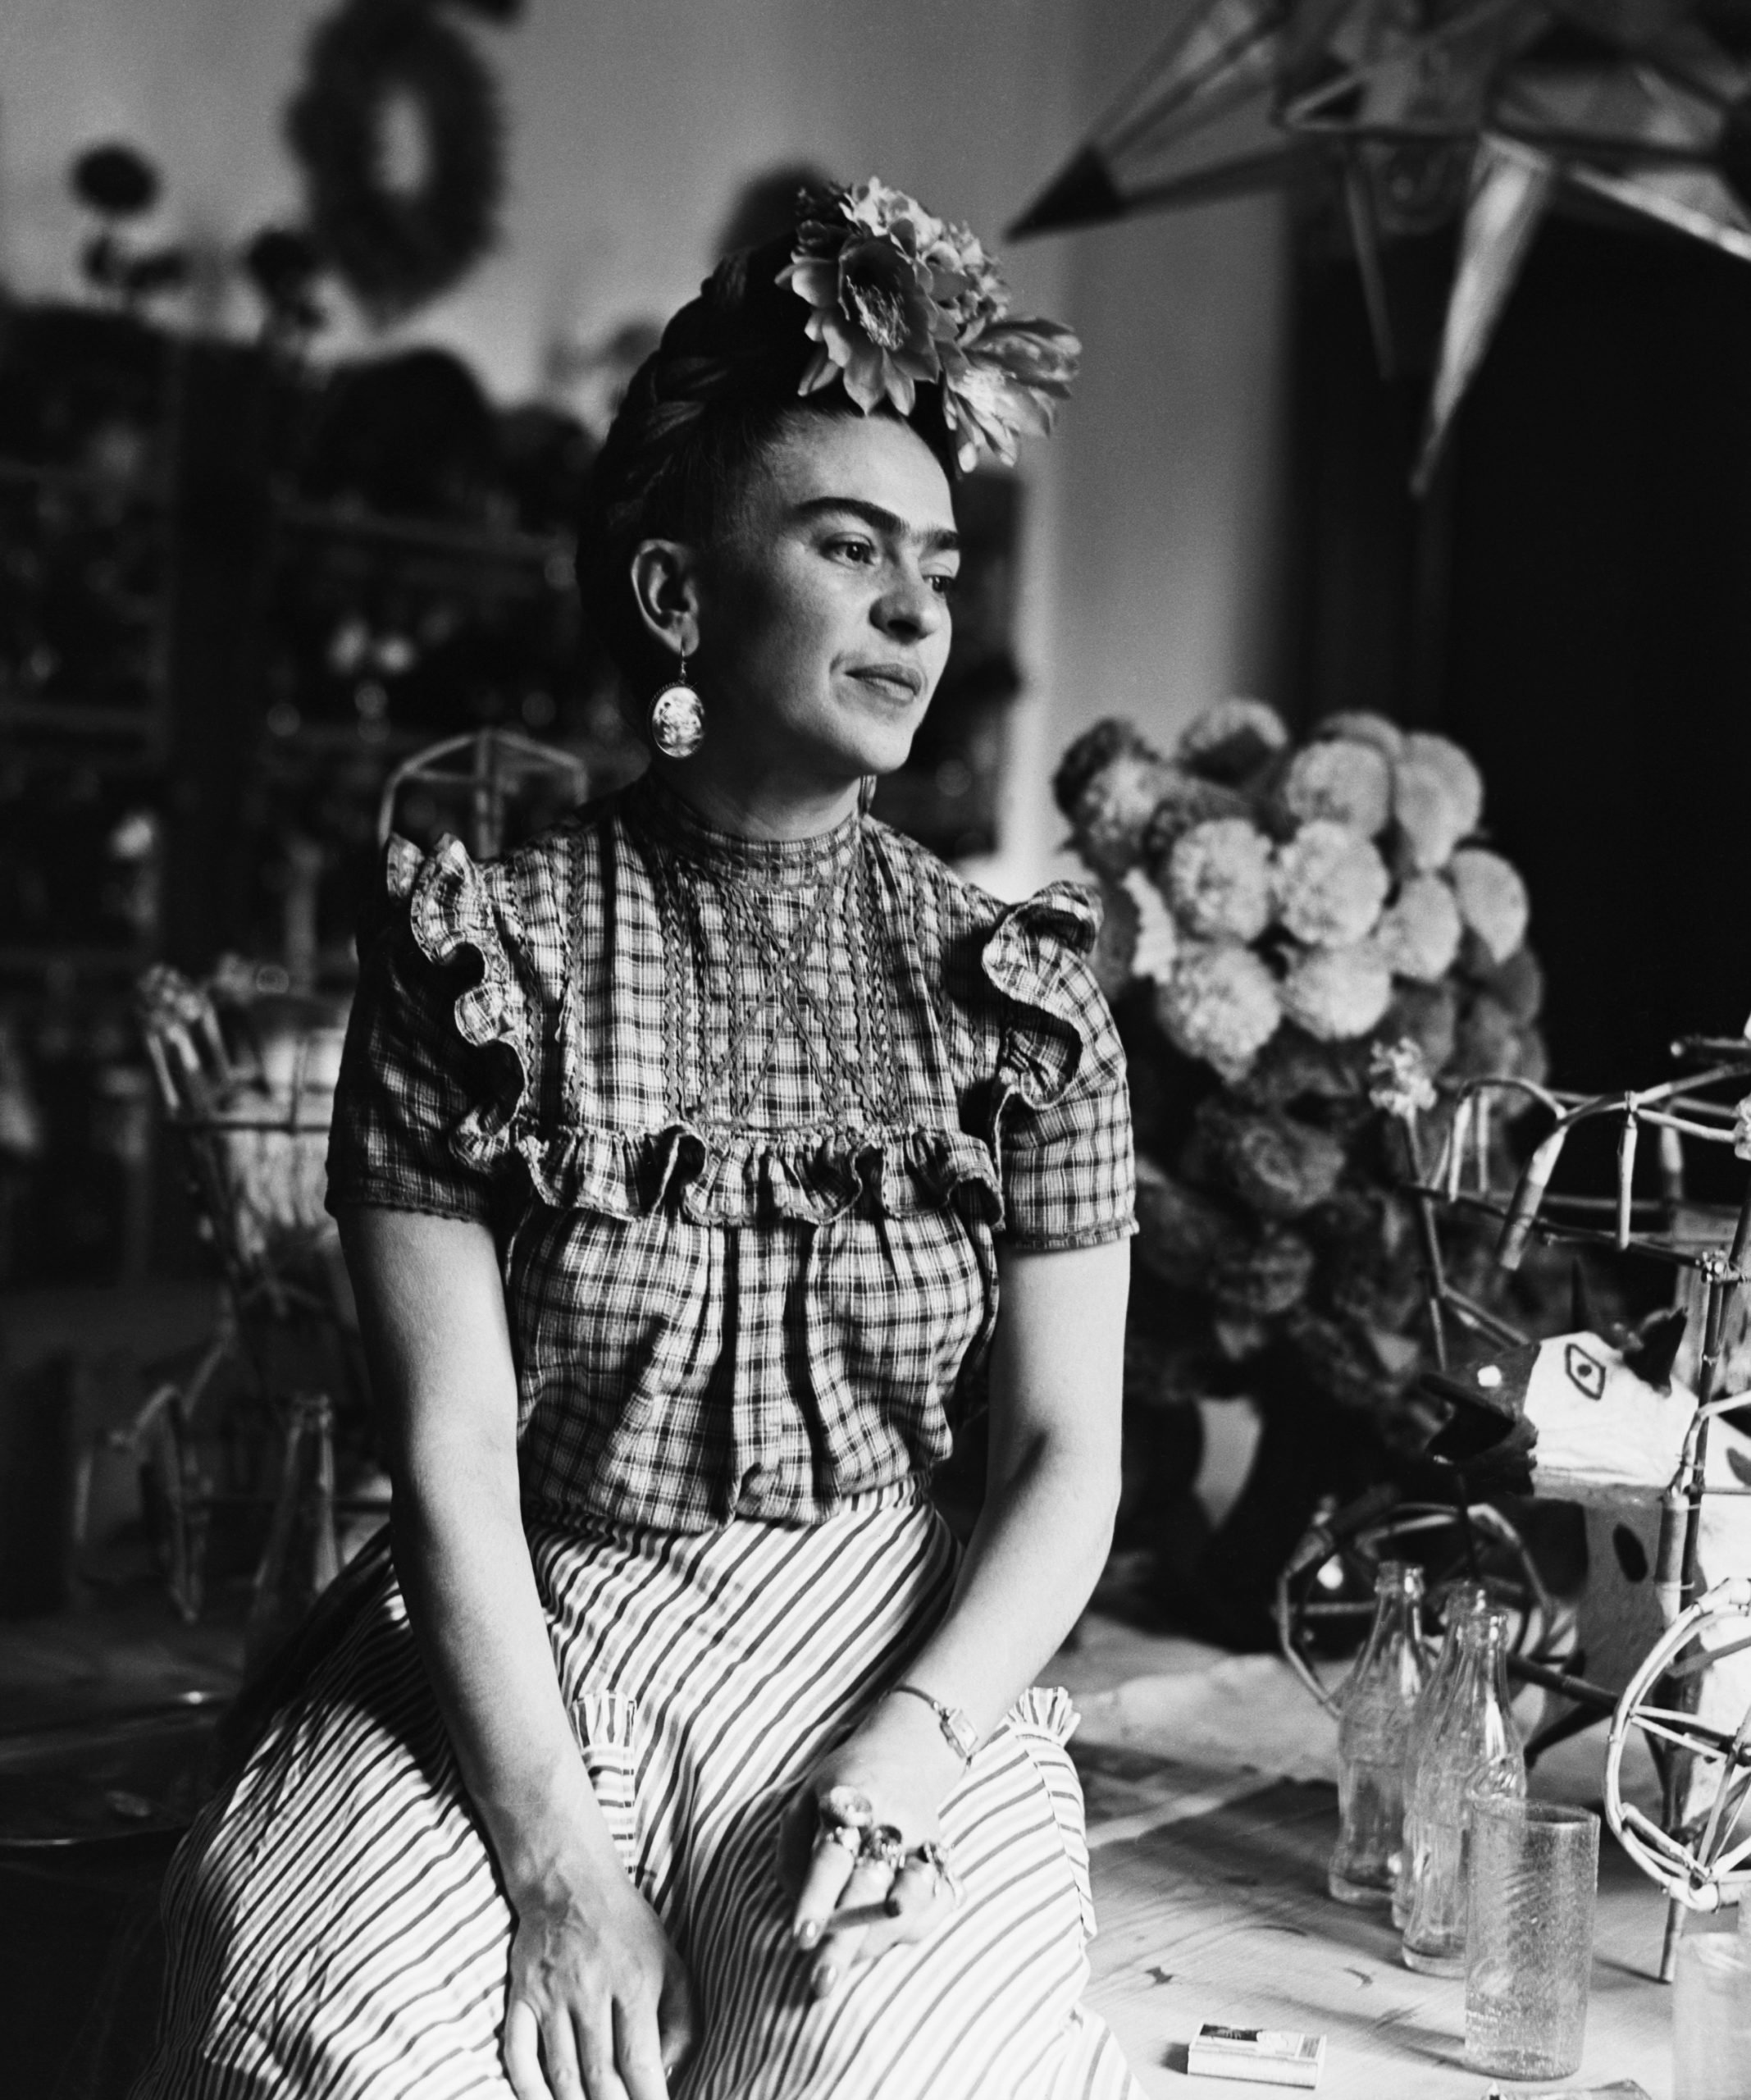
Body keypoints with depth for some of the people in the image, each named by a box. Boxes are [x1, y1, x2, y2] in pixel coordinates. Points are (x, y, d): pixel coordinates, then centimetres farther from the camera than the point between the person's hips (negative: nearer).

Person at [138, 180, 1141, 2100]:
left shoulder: (1013, 991, 2)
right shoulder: (481, 950, -4)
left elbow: (1067, 1455, 2)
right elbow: (453, 1451, -9)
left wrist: (911, 1745, -15)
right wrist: (551, 1854, -18)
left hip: (889, 1649, 2)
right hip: (521, 1648, -1)